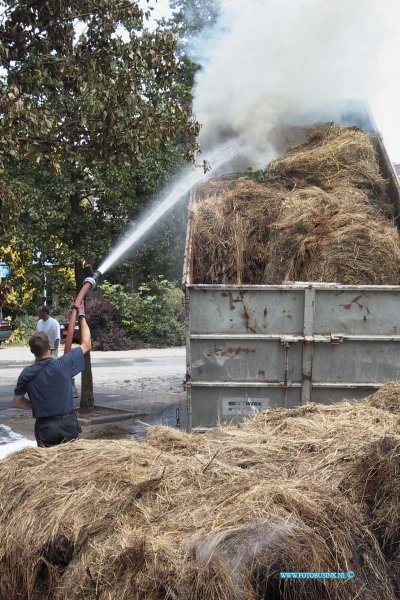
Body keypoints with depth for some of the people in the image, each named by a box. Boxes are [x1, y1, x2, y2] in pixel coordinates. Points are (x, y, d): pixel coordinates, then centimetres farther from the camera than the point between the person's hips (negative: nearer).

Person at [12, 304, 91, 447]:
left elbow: (16, 402, 5)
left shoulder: (27, 374, -5)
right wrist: (81, 315, 10)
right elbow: (86, 344, 2)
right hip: (68, 425, -1)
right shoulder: (63, 365, -11)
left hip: (45, 428, 1)